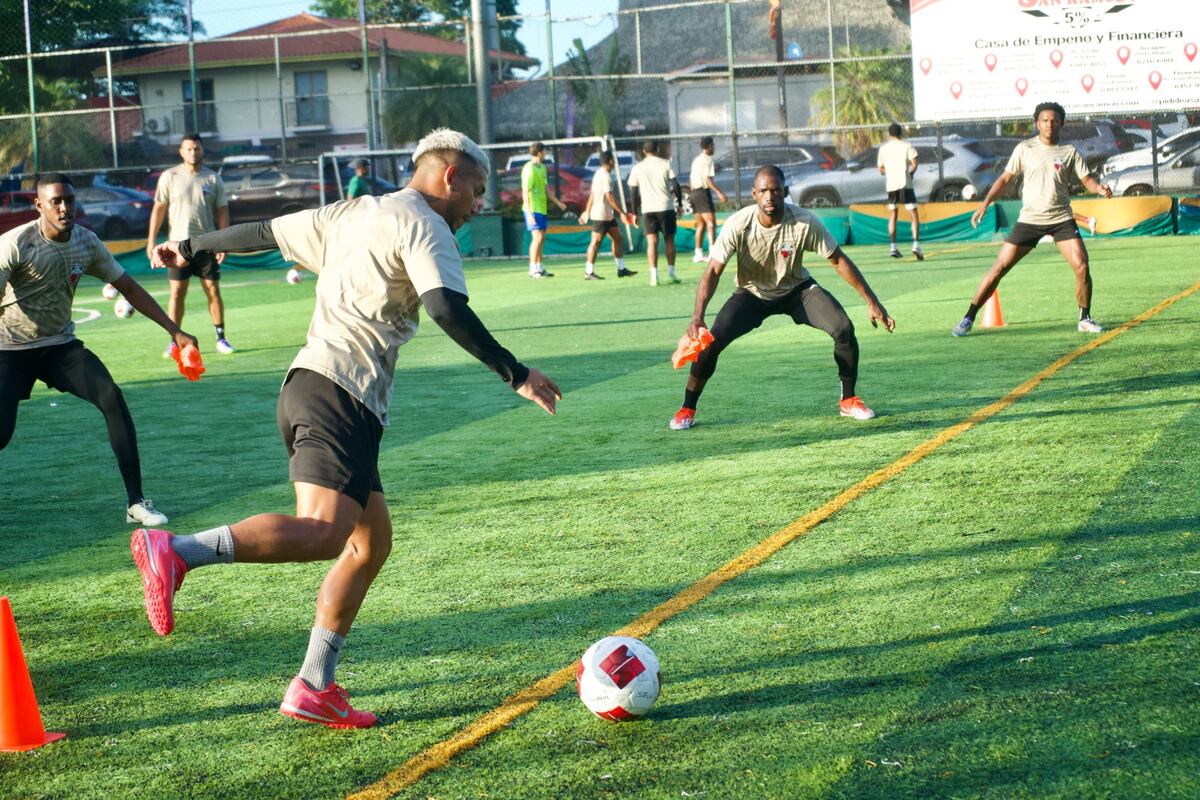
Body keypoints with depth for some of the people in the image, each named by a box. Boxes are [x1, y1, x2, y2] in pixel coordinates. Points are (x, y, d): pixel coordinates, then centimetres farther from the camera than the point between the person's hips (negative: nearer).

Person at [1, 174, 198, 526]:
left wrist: (175, 331, 1)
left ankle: (136, 502, -10)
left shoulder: (87, 243, -5)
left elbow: (129, 288, 5)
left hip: (60, 345, 4)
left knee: (113, 399, -17)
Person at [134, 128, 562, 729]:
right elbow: (446, 307, -18)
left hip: (312, 388, 10)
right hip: (340, 395, -10)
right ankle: (175, 552, -36)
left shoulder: (350, 214, 24)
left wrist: (192, 247, 45)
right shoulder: (423, 225, -2)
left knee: (372, 539, 12)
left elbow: (266, 232, 31)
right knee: (321, 531, -24)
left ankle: (313, 688, 11)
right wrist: (514, 374, -17)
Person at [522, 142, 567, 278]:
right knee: (537, 237, -11)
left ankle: (539, 267, 18)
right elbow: (525, 192, -17)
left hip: (541, 208, 9)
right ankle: (533, 269, -6)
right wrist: (529, 213, -22)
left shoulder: (542, 168, 13)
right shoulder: (529, 169, -15)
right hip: (533, 209, -9)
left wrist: (558, 202, 24)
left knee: (541, 238, 11)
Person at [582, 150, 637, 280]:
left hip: (608, 215, 10)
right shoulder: (605, 176, -17)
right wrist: (622, 212, -21)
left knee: (617, 239, 9)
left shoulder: (599, 174, 13)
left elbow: (592, 195, 19)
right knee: (596, 242, -5)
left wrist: (587, 211, 23)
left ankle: (621, 269, 11)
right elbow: (609, 196, -22)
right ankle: (588, 272, 0)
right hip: (601, 216, -10)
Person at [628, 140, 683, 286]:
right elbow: (676, 185, -2)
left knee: (652, 241, -2)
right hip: (666, 207, 0)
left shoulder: (637, 168, 6)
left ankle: (654, 275, -12)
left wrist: (635, 212, 10)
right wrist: (679, 203, 7)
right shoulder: (666, 164, 3)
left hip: (647, 209, 0)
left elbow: (633, 192, 5)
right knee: (669, 240, 11)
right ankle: (671, 273, 11)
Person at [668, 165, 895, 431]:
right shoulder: (738, 225, -27)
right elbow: (713, 270, -25)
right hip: (752, 293, -1)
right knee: (711, 340, -21)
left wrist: (872, 301, -17)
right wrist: (698, 316, -39)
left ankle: (849, 400, 2)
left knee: (844, 329, -20)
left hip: (796, 288, 1)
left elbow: (838, 260, -16)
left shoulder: (805, 222, -26)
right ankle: (687, 409, 0)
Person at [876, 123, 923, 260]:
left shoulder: (883, 148, 10)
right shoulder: (907, 145, 1)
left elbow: (881, 170, 13)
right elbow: (914, 164, -8)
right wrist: (910, 173, 10)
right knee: (913, 215, 0)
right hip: (905, 183, -3)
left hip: (890, 184, 3)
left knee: (892, 216, 14)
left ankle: (893, 247, 7)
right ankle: (916, 245, -16)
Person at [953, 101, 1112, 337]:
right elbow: (1005, 178, 8)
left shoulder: (1069, 151, 2)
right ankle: (968, 319, 3)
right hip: (1029, 219, 0)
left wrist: (1100, 188, -22)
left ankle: (1085, 319, 5)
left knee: (1082, 267, -14)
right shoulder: (1024, 149, 3)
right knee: (999, 267, -5)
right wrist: (985, 203, -1)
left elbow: (1086, 179, 0)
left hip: (1061, 219, 0)